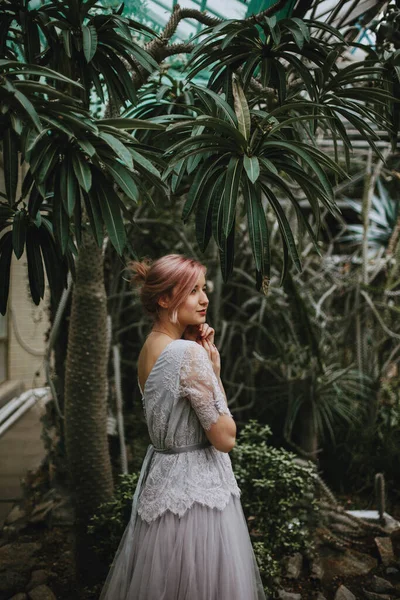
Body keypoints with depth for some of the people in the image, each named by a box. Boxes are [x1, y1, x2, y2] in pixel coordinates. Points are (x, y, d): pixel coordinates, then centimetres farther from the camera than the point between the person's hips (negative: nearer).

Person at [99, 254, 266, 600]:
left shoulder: (150, 347, 5)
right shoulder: (189, 352, -22)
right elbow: (225, 437, -19)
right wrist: (214, 367, -12)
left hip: (160, 479, 9)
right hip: (196, 488, -9)